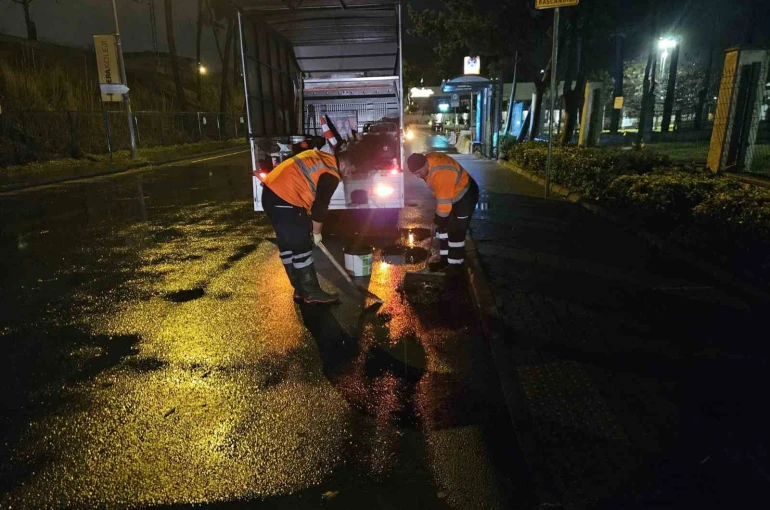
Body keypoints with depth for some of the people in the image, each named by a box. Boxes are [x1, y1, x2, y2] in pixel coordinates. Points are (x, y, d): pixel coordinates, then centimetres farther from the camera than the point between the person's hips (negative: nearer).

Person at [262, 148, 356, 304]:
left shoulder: (320, 157, 18)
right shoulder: (331, 175, -8)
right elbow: (320, 205, -6)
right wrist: (316, 232, 7)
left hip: (271, 191, 10)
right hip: (284, 199, -10)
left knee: (287, 245, 14)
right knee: (301, 247, -2)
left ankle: (300, 290, 23)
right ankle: (312, 293, 6)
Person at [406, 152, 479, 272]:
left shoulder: (441, 173, -38)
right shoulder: (428, 160, -8)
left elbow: (444, 202, -30)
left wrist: (439, 219, -18)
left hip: (465, 196, -9)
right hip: (451, 194, 9)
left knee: (455, 231, -9)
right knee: (443, 227, 12)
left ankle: (455, 265, 1)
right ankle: (445, 259, 22)